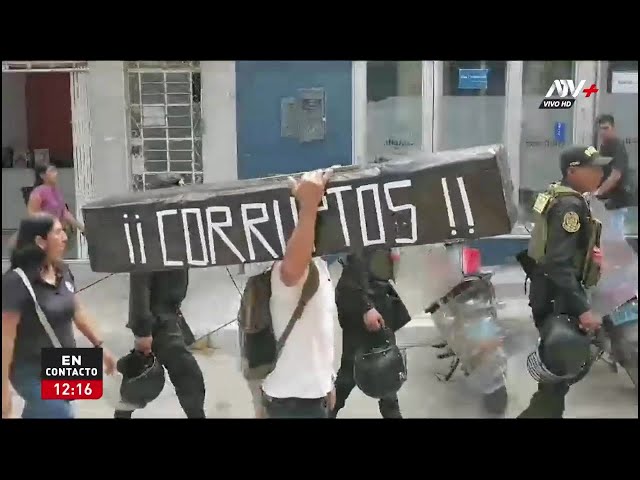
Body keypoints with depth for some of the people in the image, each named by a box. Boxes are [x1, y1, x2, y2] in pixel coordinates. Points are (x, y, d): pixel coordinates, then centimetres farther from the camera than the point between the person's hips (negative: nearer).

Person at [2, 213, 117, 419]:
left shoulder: (62, 271, 1)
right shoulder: (16, 281, -21)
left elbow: (77, 310, 14)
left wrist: (100, 346, 14)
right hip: (33, 374, -7)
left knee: (36, 413, 20)